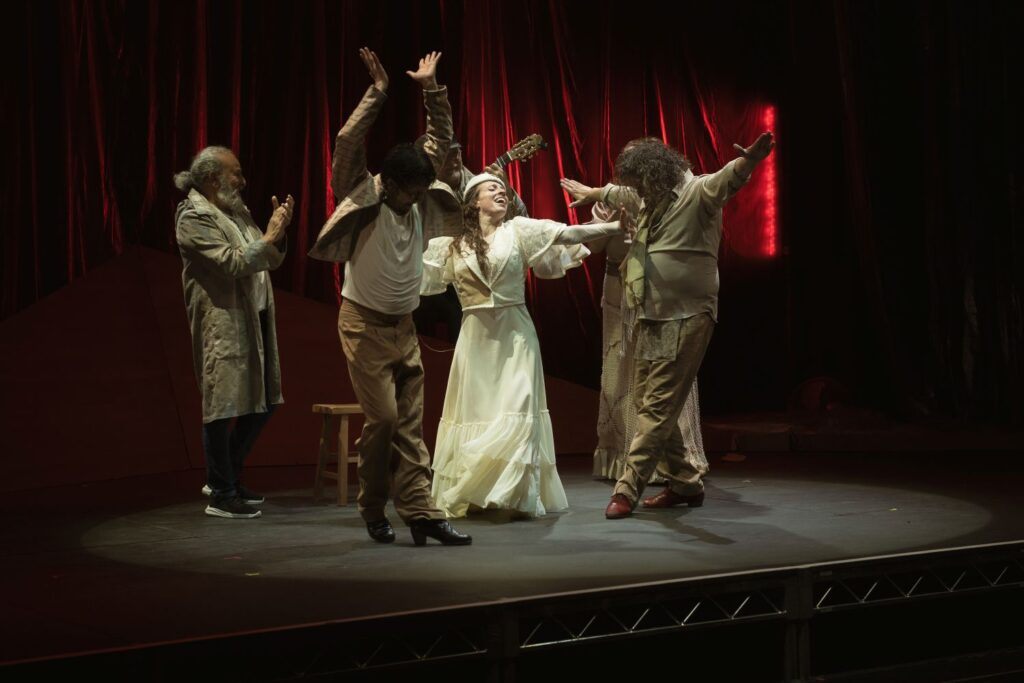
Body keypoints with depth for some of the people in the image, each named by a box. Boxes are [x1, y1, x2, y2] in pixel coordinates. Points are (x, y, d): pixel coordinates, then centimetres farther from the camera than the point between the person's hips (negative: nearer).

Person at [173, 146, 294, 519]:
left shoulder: (237, 212, 16)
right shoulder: (194, 217, -10)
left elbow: (271, 260, 17)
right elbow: (232, 264, -20)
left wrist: (278, 231, 1)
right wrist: (269, 236, -16)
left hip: (255, 320, 9)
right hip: (222, 325, -9)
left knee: (262, 402, 14)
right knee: (222, 407, -3)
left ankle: (225, 477, 27)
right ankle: (222, 496, 5)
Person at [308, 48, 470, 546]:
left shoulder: (414, 198, 5)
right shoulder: (363, 198, -9)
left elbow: (441, 141, 9)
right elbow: (346, 145, -25)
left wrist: (432, 89, 1)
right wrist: (376, 96, -26)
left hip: (404, 326, 6)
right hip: (365, 325, -6)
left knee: (410, 422, 0)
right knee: (383, 418, -9)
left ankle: (419, 511, -1)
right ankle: (373, 510, 8)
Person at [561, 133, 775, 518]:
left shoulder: (696, 194, -10)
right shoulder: (646, 200, 14)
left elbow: (728, 179, -31)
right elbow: (617, 193, 35)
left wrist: (749, 160, -51)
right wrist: (592, 194, 51)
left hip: (686, 317, -9)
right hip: (651, 318, 9)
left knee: (658, 407, -10)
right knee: (646, 401, 11)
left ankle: (627, 491, -9)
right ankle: (684, 483, 21)